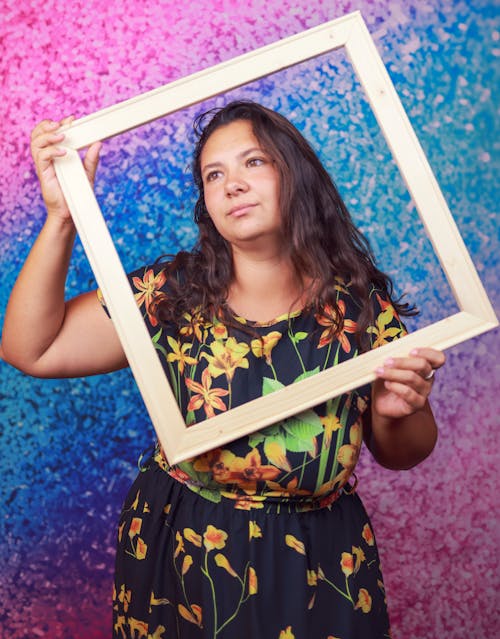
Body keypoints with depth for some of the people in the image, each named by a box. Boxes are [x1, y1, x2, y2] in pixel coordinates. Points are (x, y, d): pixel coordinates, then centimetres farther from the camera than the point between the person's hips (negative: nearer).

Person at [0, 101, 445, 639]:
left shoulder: (361, 304, -12)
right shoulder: (170, 295, -11)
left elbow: (400, 455, 0)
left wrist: (399, 411, -24)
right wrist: (61, 214, -22)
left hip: (321, 567, 0)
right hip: (179, 552, 1)